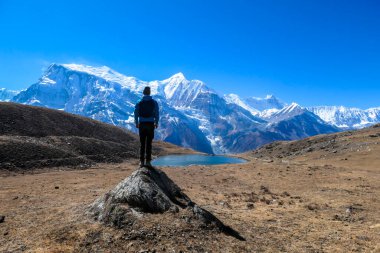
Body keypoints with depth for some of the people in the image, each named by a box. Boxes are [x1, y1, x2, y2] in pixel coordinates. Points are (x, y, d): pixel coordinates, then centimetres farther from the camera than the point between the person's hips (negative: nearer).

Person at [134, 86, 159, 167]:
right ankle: (148, 161, 1)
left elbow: (136, 114, 2)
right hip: (150, 124, -1)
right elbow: (157, 113, -1)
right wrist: (156, 123, 9)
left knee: (142, 144, 7)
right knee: (149, 143, 2)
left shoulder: (139, 103, 3)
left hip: (142, 124, 1)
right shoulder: (154, 102, 0)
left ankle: (142, 161, 7)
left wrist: (136, 123, 12)